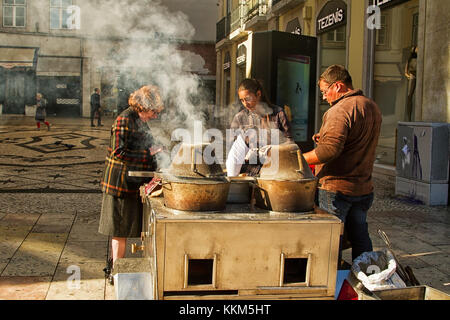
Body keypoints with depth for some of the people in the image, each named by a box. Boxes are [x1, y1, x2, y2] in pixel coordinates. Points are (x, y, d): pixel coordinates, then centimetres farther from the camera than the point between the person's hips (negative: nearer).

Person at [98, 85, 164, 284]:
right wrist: (147, 154, -20)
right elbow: (118, 152, -22)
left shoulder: (140, 120, 13)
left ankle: (113, 265, 30)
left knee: (119, 230, 18)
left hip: (133, 183, 9)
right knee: (121, 230, -1)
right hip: (122, 182, -9)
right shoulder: (125, 120, -17)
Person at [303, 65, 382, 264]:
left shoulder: (340, 110, -17)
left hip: (336, 189, -9)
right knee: (360, 237, 19)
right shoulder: (372, 107, 12)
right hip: (364, 187, 9)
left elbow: (330, 149, -29)